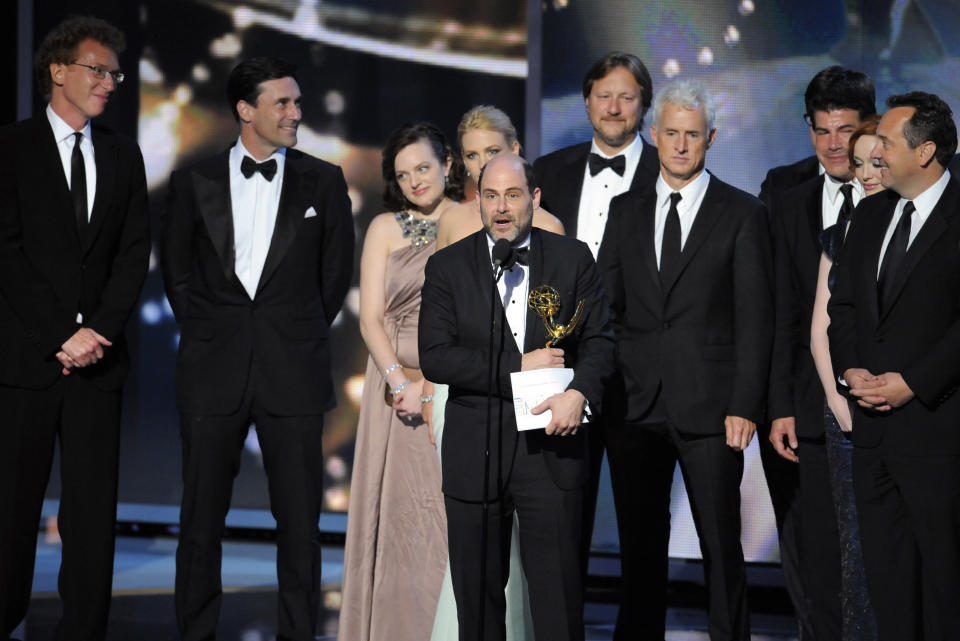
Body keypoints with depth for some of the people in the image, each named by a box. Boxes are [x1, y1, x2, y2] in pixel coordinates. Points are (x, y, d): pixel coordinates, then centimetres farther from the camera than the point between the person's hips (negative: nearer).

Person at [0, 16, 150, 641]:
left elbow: (134, 253, 8)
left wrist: (98, 330, -7)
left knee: (94, 506, 2)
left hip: (98, 354, 3)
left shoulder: (123, 155, 14)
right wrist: (62, 335, -11)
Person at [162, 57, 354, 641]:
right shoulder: (194, 182, 6)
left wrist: (300, 337, 8)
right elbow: (177, 271, 14)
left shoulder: (324, 181, 5)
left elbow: (336, 273, 10)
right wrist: (207, 333, 8)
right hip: (213, 370, 1)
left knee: (299, 516, 2)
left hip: (293, 372, 0)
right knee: (202, 515, 6)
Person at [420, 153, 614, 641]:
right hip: (474, 452, 1)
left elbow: (598, 340, 3)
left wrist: (580, 392, -17)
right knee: (477, 594, 10)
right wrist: (516, 367, -14)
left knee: (558, 592, 0)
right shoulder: (447, 266, 2)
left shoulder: (573, 259, 5)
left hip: (551, 445, 0)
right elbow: (434, 358, -6)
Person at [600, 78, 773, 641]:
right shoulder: (626, 210, 12)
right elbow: (608, 306, 11)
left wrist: (745, 406, -10)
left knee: (721, 545, 2)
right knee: (640, 545, 10)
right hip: (637, 405, 3)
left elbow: (755, 319, -3)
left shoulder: (743, 213, 1)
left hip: (710, 405, -3)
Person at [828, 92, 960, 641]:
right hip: (873, 425, 7)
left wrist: (912, 383, -16)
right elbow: (843, 305, 15)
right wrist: (850, 371, 0)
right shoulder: (871, 214, 14)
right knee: (885, 569, 11)